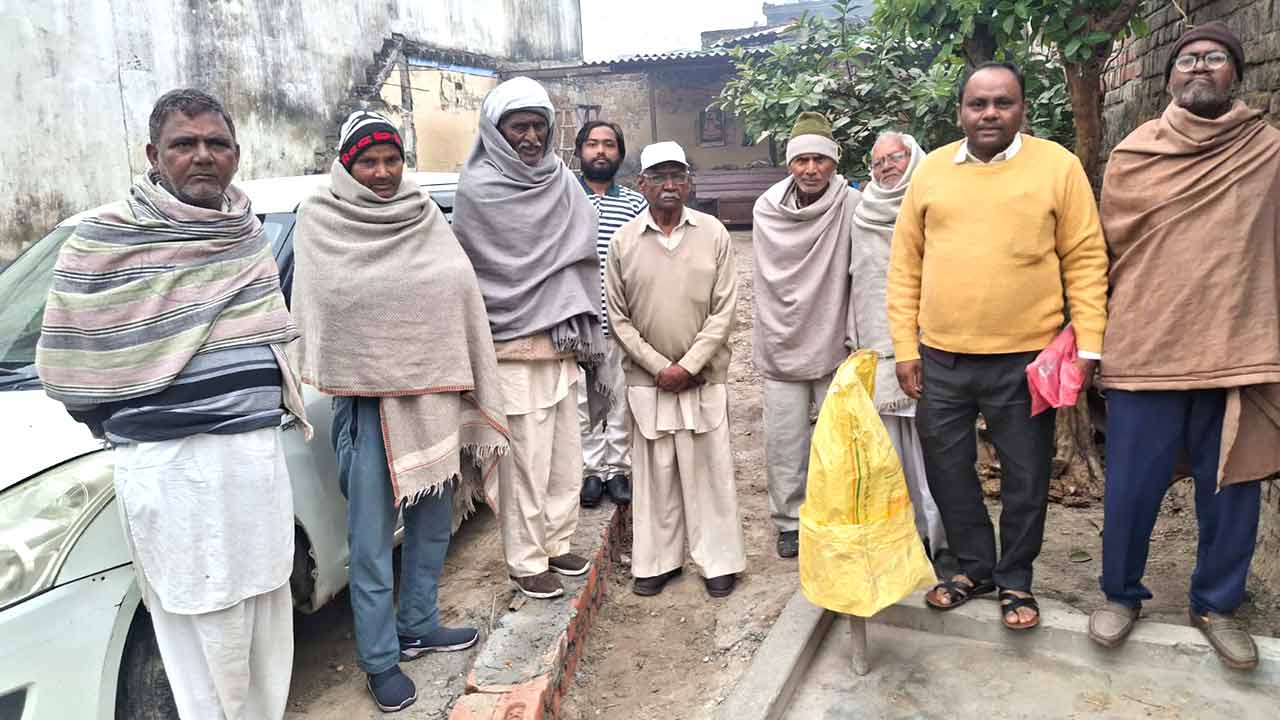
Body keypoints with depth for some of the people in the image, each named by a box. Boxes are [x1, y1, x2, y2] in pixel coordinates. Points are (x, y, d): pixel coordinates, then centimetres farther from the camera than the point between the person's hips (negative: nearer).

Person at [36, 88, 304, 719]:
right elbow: (64, 367, -4)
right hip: (174, 467, -6)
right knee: (207, 638, -1)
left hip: (260, 452, 6)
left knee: (268, 626, 16)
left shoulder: (248, 231, 10)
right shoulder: (103, 240, -8)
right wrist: (129, 427, 3)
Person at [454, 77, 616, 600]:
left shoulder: (562, 183, 8)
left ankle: (556, 543, 31)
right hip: (513, 347, -6)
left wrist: (588, 341, 6)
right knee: (526, 460, 0)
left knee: (566, 457, 13)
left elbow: (580, 264, 9)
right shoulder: (477, 190, -7)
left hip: (561, 342, 6)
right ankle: (526, 561, 17)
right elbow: (469, 271, -6)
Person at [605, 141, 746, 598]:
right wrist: (659, 367, -6)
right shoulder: (623, 242, 1)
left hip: (704, 377, 0)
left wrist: (688, 365, -10)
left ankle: (718, 560, 19)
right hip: (648, 378, 1)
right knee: (654, 471, 8)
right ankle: (657, 560, 21)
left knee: (708, 469, 6)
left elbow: (724, 310, -3)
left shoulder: (713, 234, -1)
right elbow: (618, 318, 2)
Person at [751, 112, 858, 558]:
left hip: (835, 347, -2)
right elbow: (766, 282, 8)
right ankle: (789, 522, 22)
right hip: (781, 348, 2)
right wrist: (772, 334, 8)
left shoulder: (851, 207, -8)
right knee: (784, 442, 7)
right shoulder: (767, 210, 1)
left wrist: (854, 336, -7)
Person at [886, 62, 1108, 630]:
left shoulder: (1058, 166, -1)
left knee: (1025, 478, 10)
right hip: (940, 358, 3)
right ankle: (972, 566, 35)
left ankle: (1015, 579, 31)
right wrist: (905, 347, 1)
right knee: (947, 470, 13)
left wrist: (1088, 344, -7)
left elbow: (1085, 260, 0)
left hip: (1024, 359, -2)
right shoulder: (931, 170, 5)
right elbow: (905, 265, 6)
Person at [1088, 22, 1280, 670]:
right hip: (1145, 350, 0)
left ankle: (1216, 605, 30)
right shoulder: (1133, 154, 5)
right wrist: (1095, 337, 8)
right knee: (1130, 490, 7)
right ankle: (1120, 594, 27)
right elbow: (1108, 252, 8)